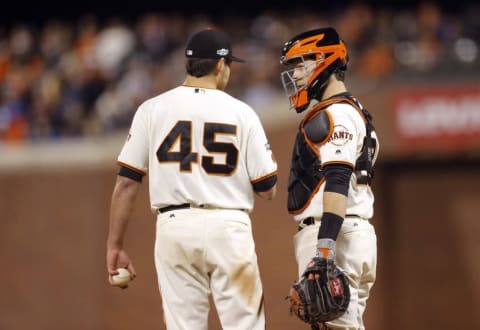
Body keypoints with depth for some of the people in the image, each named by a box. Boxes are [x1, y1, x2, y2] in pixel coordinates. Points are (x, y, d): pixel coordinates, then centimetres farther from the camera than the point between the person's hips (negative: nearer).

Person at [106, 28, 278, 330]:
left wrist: (115, 245, 7)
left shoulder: (153, 109, 4)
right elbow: (267, 189, 2)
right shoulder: (241, 112, 1)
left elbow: (126, 182, 1)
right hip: (229, 226, -2)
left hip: (175, 227, 2)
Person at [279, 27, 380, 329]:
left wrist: (324, 246, -30)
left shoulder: (336, 114, -10)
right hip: (354, 234, 11)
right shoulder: (348, 112, 23)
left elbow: (337, 183, -21)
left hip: (336, 235, -11)